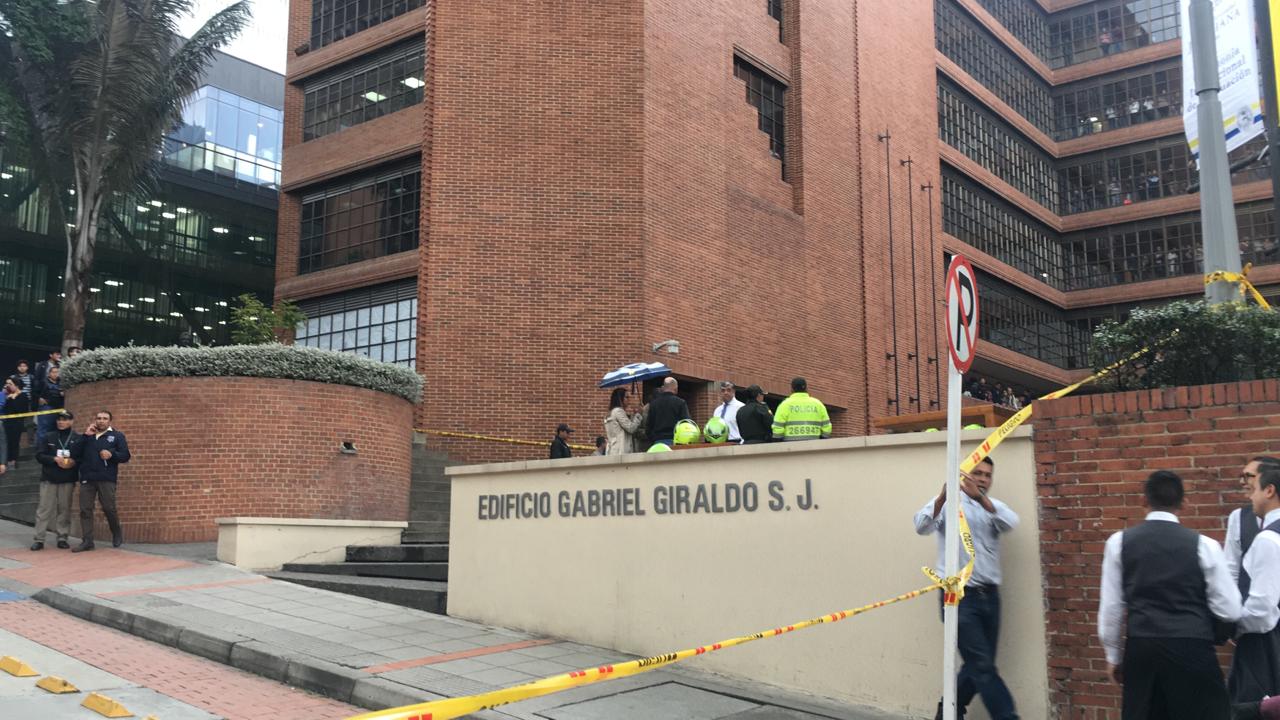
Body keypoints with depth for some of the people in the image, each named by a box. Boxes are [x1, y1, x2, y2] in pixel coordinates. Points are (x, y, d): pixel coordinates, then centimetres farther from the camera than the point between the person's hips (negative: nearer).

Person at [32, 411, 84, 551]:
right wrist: (54, 459, -12)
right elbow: (39, 455, 3)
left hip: (68, 480, -1)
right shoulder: (49, 437, 8)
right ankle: (39, 539, 0)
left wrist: (74, 462, -15)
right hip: (49, 479, 1)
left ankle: (62, 538, 11)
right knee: (44, 509, -2)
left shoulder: (79, 438, 4)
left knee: (64, 509, 3)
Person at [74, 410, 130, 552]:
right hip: (87, 478, 3)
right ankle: (87, 541, 4)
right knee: (85, 510, 0)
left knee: (109, 508, -2)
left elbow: (125, 456, 2)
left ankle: (117, 533, 21)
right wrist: (85, 436, -3)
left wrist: (112, 454, -16)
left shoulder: (117, 436, 7)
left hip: (107, 479, -3)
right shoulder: (87, 434, 17)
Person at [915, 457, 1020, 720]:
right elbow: (922, 526, -20)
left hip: (989, 596, 5)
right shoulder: (949, 504, 0)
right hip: (960, 596, -5)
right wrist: (943, 496, -38)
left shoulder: (993, 506, 12)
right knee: (983, 666, -8)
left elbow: (1010, 521, -12)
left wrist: (980, 497, -29)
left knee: (978, 665, 11)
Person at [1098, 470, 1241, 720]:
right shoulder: (1204, 545, -3)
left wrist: (1113, 655, 14)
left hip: (1140, 649, 2)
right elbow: (1230, 610, -2)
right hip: (1192, 649, -1)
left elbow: (1111, 607, 3)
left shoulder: (1119, 542, 0)